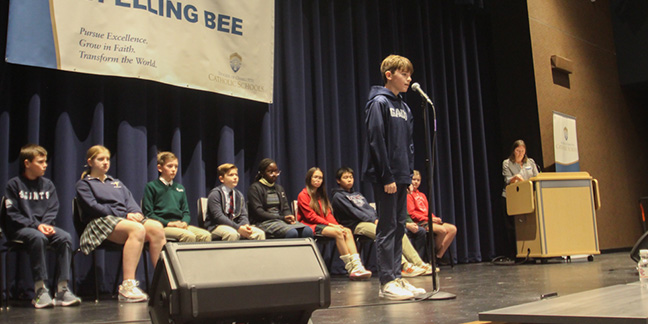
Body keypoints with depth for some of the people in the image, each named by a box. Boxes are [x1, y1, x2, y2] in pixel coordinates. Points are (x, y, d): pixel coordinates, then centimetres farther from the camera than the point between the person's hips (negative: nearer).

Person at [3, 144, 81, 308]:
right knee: (38, 237, -37)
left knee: (65, 237, -26)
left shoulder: (47, 184, 15)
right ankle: (40, 289, -30)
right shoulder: (14, 184, 1)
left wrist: (46, 225, -12)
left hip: (44, 226, 4)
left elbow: (53, 210, 9)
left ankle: (62, 289, -25)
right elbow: (13, 214, -6)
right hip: (20, 229, -4)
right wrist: (36, 225, -18)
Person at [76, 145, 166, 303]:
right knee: (137, 229, -38)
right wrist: (124, 215, -12)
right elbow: (93, 207, -3)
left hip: (125, 218, 5)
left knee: (157, 227, -28)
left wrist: (135, 213, -6)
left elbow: (130, 200, 20)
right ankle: (127, 286, -44)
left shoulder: (117, 183, 33)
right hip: (101, 222, -5)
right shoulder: (84, 184, 14)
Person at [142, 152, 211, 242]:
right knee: (189, 236, -34)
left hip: (180, 224, 5)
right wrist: (168, 223, -14)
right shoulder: (151, 187, 6)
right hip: (163, 226, -5)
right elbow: (148, 213, -1)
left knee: (206, 235, -22)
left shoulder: (180, 188, 24)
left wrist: (184, 222, -3)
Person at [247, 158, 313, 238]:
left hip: (281, 220, 6)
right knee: (292, 233, -36)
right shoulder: (254, 188, 2)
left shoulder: (279, 188, 23)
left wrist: (290, 217, -8)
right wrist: (282, 218, -14)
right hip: (264, 222, -6)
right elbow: (258, 212, -8)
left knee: (308, 231, -25)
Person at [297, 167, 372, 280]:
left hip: (323, 225, 7)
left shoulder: (321, 195, 24)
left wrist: (336, 225, -5)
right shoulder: (303, 195, 0)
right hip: (311, 226, -7)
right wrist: (330, 224, -15)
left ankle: (357, 265, -36)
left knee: (347, 231, -21)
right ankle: (350, 268, -31)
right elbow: (310, 216, -9)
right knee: (338, 232, -30)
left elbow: (328, 214, 16)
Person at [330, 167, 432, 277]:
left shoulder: (357, 194, 28)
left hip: (372, 221, 7)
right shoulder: (338, 196, 3)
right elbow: (352, 212, -7)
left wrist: (377, 219, -1)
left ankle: (418, 263, -21)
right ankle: (404, 266, -37)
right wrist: (373, 220, -12)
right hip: (356, 225, -7)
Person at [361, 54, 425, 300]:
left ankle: (396, 278, 17)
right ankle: (387, 283, 0)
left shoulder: (404, 107, 18)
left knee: (399, 227, 10)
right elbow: (377, 142, -15)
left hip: (401, 177, 8)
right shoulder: (379, 103, -8)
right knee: (387, 228, -5)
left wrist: (409, 174, 11)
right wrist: (387, 177, -18)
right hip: (386, 178, -8)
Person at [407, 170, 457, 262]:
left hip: (429, 221, 9)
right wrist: (429, 219, -16)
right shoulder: (409, 195, -2)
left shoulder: (422, 195, 25)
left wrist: (435, 218, -1)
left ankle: (439, 255, -9)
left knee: (453, 229, -8)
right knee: (442, 230, -30)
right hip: (419, 223, -9)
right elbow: (412, 214, -12)